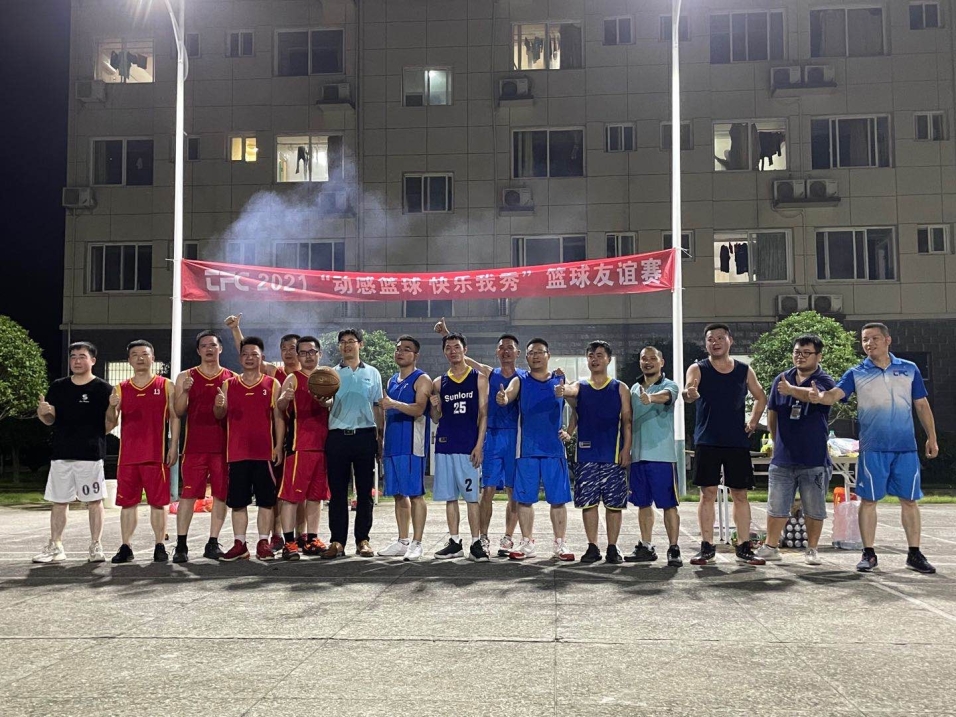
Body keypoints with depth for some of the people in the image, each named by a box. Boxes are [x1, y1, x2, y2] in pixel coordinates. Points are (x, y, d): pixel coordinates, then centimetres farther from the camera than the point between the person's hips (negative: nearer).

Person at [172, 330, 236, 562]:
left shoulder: (232, 378, 9)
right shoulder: (185, 377, 8)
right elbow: (178, 412, 3)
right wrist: (185, 391, -13)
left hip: (223, 445, 1)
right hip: (195, 445, -1)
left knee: (221, 494, 2)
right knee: (188, 493, -4)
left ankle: (213, 543, 11)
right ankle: (181, 544, 1)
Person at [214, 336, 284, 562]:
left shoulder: (272, 384, 6)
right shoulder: (229, 385, 11)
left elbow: (278, 418, 4)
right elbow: (220, 415, 6)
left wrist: (278, 447, -5)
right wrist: (219, 405, -18)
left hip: (264, 452, -1)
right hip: (237, 452, 2)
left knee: (266, 500, 1)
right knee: (238, 501, 4)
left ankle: (263, 543, 9)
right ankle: (239, 544, 10)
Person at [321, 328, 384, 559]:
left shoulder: (372, 373, 12)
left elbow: (378, 407, 13)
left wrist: (380, 437, 7)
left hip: (365, 435, 0)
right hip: (338, 436, 0)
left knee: (365, 491, 3)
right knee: (337, 491, 0)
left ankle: (362, 540, 10)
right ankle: (337, 541, 5)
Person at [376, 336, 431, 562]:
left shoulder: (422, 380, -4)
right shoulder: (392, 381, 20)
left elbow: (419, 409, -19)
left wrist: (394, 404, -33)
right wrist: (383, 443, 18)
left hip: (412, 444, -7)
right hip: (393, 445, 8)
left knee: (415, 493, -5)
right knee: (399, 494, 10)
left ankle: (416, 543, -2)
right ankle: (402, 542, 17)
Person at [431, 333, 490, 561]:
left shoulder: (478, 378, 3)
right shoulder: (439, 383, 12)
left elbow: (483, 414, -1)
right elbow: (436, 419, 15)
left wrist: (479, 445, -10)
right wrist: (434, 407, -8)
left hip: (468, 446, -4)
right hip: (445, 445, 4)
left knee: (471, 496, -4)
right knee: (450, 496, 7)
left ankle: (476, 544, 0)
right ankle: (454, 543, 14)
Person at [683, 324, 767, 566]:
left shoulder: (744, 370, 7)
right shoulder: (698, 369, 0)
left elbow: (760, 397, 21)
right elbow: (689, 393, -20)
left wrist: (753, 421, 7)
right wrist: (690, 394, -43)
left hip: (737, 441, 2)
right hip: (707, 441, -2)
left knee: (740, 494, 5)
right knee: (707, 493, -1)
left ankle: (744, 547, 12)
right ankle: (707, 547, 5)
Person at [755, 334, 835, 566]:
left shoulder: (824, 381, -6)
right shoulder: (781, 379, 8)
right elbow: (772, 412, 17)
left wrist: (791, 390, -49)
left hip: (814, 460, -3)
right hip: (783, 457, 3)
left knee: (814, 509, 7)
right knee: (776, 506, 8)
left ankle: (812, 549, 20)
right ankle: (771, 547, 18)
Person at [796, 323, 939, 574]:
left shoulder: (909, 369, 7)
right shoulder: (857, 373, 2)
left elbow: (922, 405, 12)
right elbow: (834, 395, -13)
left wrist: (932, 437, 9)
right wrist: (818, 396, -36)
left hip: (906, 447, 1)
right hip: (873, 448, -1)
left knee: (909, 500, 7)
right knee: (868, 500, 2)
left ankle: (915, 554, 17)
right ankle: (869, 554, 11)